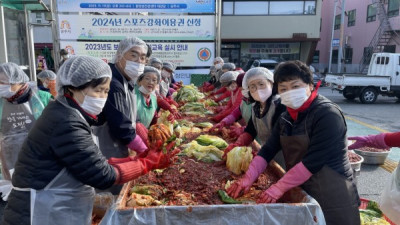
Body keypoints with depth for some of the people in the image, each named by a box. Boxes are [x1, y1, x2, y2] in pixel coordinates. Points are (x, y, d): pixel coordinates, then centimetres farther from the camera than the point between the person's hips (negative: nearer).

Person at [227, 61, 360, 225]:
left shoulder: (328, 115, -19)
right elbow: (267, 150, 0)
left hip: (333, 199, -6)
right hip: (302, 193, 6)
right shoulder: (286, 118, 3)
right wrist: (247, 179, -12)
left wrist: (278, 188, -23)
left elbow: (312, 161, -25)